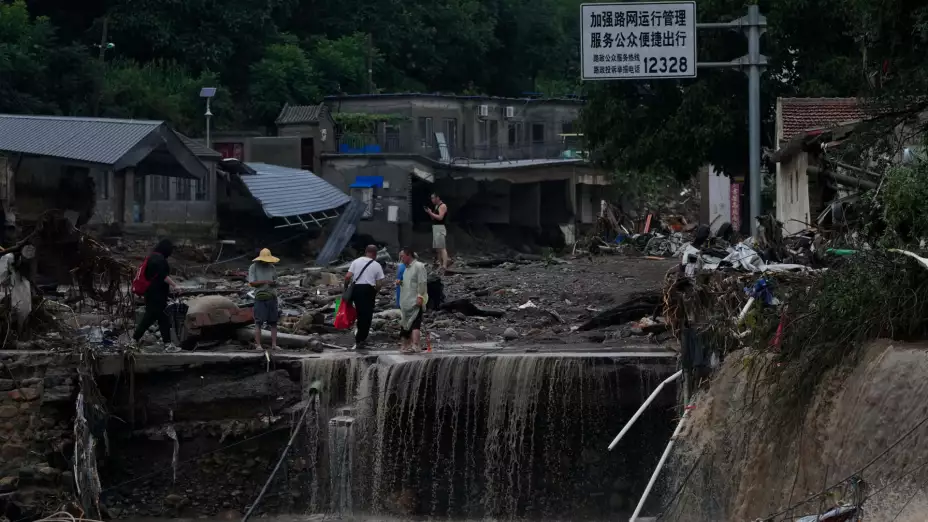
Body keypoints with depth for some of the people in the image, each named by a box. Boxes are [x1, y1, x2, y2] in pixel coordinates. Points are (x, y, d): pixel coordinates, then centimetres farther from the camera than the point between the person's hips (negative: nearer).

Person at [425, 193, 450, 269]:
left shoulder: (442, 206, -9)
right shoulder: (436, 206, 19)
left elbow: (440, 217, -20)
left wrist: (431, 213, -15)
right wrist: (429, 212, 8)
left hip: (440, 228, -10)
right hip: (435, 227, 10)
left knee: (442, 247, -16)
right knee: (437, 248, 10)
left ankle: (444, 265, -22)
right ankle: (440, 264, 14)